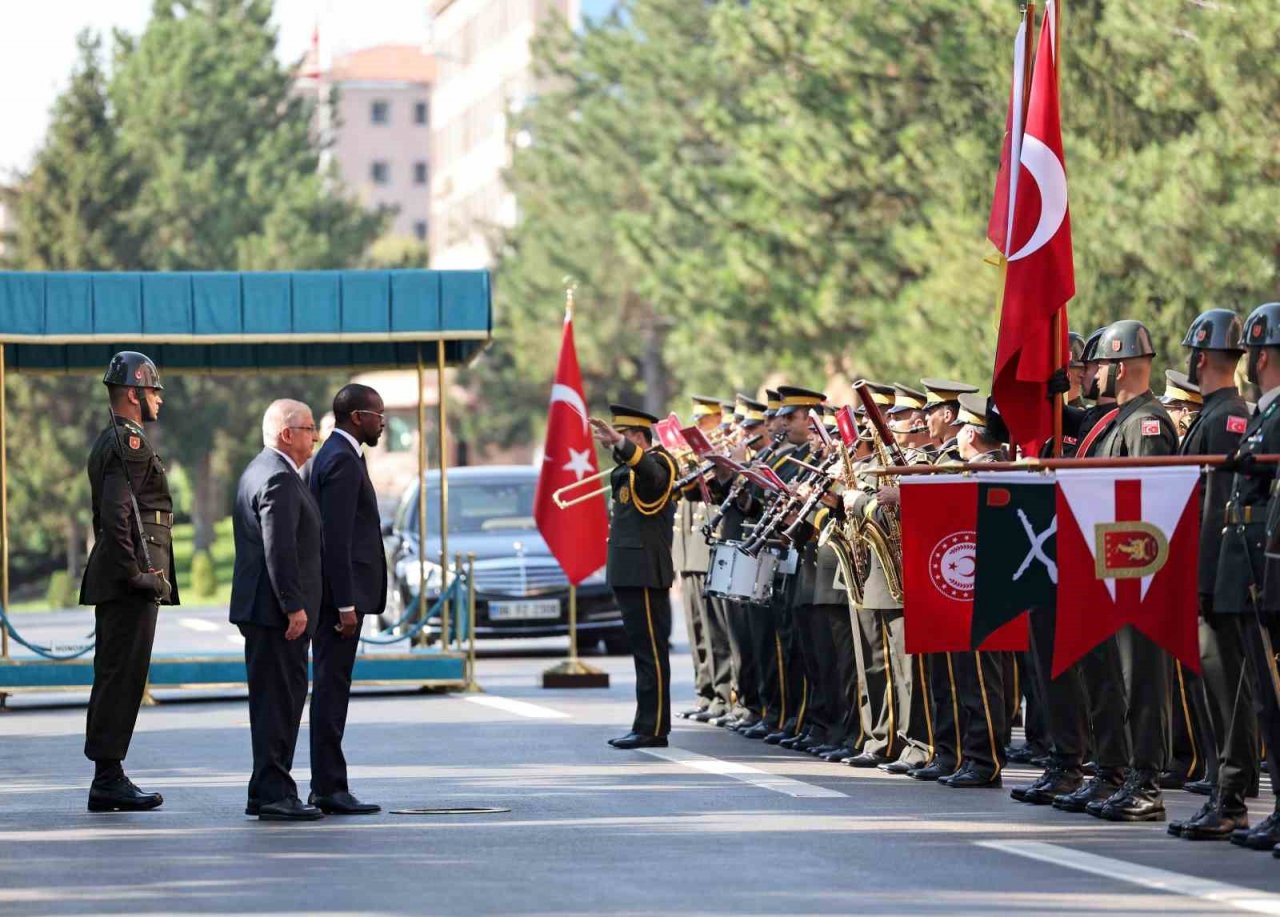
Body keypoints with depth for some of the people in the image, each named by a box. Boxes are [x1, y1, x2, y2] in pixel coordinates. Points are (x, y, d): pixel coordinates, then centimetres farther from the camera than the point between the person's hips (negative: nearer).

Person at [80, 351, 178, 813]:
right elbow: (116, 514, -22)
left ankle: (108, 777, 13)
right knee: (123, 675, -9)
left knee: (116, 677, 11)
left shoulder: (109, 442, 20)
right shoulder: (129, 442, -12)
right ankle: (108, 779, -9)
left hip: (115, 581, 11)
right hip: (131, 583, -11)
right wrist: (136, 572, -21)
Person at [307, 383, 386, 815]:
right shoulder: (342, 461, -13)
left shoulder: (332, 456, 18)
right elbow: (336, 538, -20)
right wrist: (346, 605, -21)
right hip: (340, 593, -10)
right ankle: (329, 790, -8)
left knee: (331, 689, 11)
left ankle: (327, 785, 14)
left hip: (337, 594, 10)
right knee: (331, 689, -8)